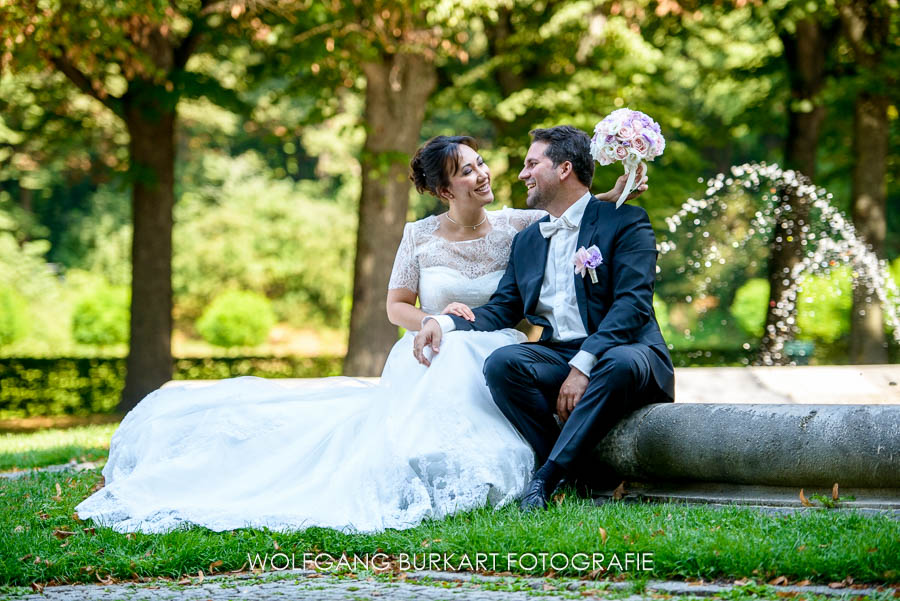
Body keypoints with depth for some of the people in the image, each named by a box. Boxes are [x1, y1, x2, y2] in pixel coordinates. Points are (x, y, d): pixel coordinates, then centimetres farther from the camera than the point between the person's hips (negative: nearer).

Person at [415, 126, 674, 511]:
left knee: (622, 364, -40)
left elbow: (632, 304, -12)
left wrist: (584, 364, -25)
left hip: (623, 352, -5)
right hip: (558, 356, 5)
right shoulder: (527, 241, 21)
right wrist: (442, 322, -3)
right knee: (501, 363, -26)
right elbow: (500, 311, 17)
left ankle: (548, 477, -34)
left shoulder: (626, 221, 0)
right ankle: (575, 475, -22)